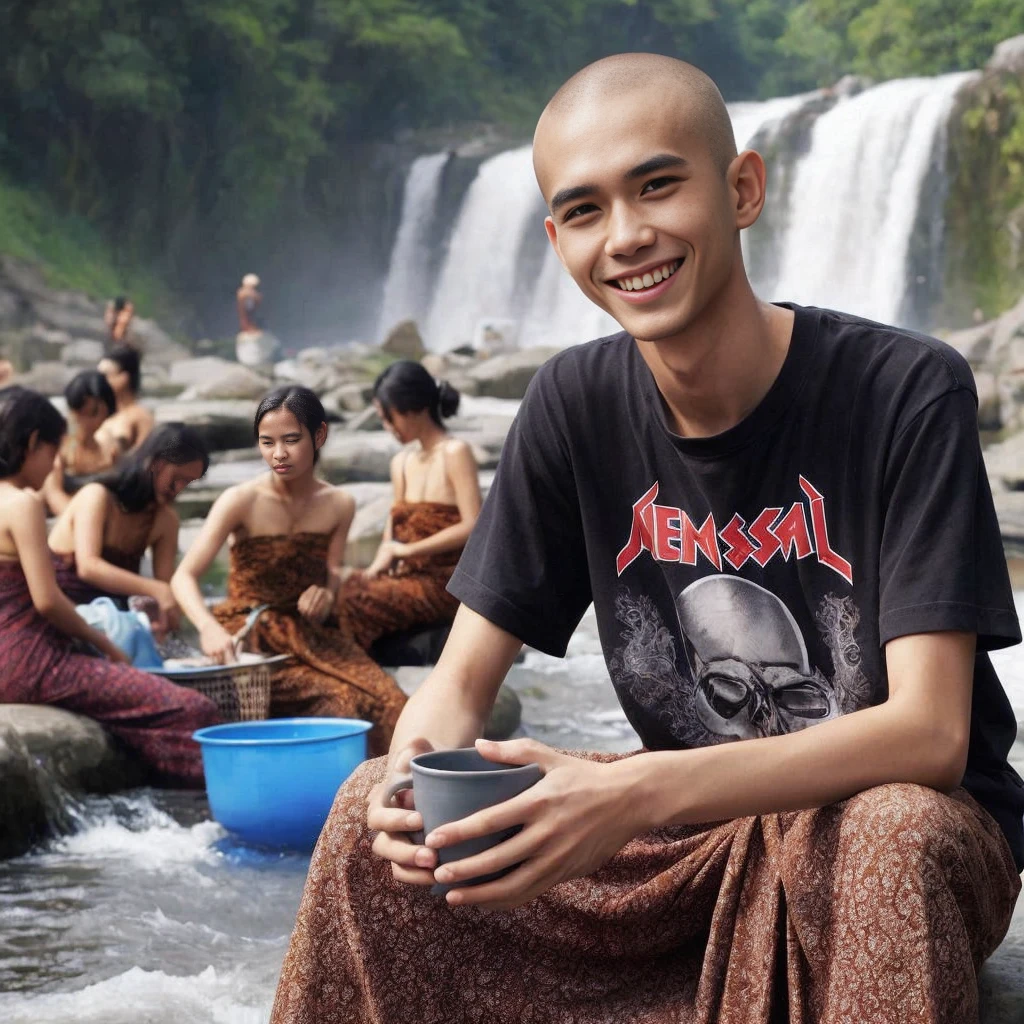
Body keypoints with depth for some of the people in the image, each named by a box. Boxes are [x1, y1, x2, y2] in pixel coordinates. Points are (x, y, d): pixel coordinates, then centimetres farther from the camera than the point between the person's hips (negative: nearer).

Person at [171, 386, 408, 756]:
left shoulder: (339, 505, 5)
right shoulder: (242, 501, -9)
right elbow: (184, 576, -17)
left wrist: (325, 597, -13)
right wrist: (209, 628, -37)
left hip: (312, 636, 4)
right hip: (251, 638, -4)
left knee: (389, 706, -23)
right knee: (342, 703, -29)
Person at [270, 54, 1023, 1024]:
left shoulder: (905, 391, -19)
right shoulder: (577, 402, -4)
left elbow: (928, 733, -26)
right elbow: (460, 679, -2)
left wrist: (640, 794, -40)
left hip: (929, 826, -4)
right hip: (698, 830, 4)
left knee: (887, 834, -38)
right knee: (374, 815, -12)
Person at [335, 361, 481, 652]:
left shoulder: (455, 453, -7)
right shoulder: (401, 463, 14)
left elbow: (472, 527, -15)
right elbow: (394, 530, 14)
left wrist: (407, 550, -15)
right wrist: (380, 563, -7)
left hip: (448, 584, -6)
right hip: (409, 576, 6)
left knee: (357, 602, -27)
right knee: (343, 589, -19)